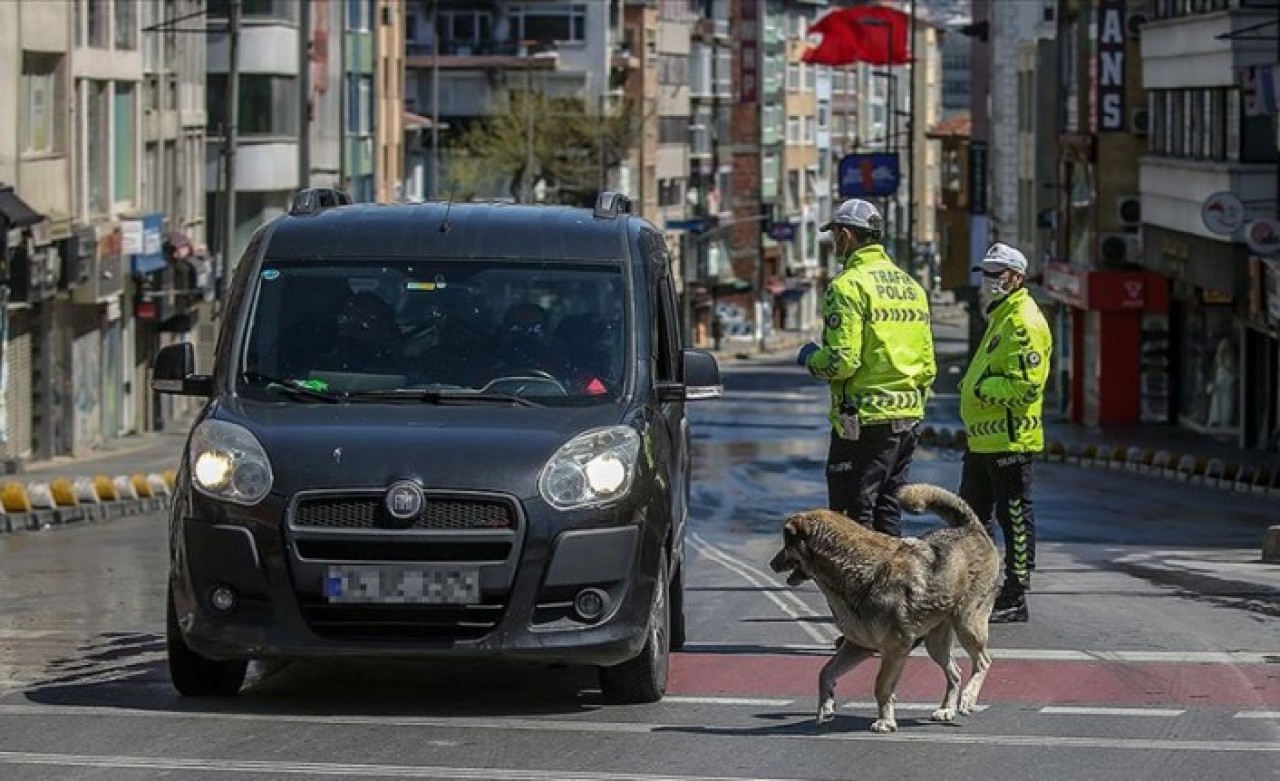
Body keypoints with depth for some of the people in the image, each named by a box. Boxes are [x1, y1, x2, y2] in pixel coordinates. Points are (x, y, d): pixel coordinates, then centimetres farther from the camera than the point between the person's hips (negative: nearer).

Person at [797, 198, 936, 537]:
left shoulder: (849, 285, -11)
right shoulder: (911, 286, 14)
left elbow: (842, 361, -18)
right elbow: (928, 365, 15)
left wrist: (811, 357, 1)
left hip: (864, 419, -8)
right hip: (908, 420, 8)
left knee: (853, 515, -4)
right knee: (887, 512, 14)